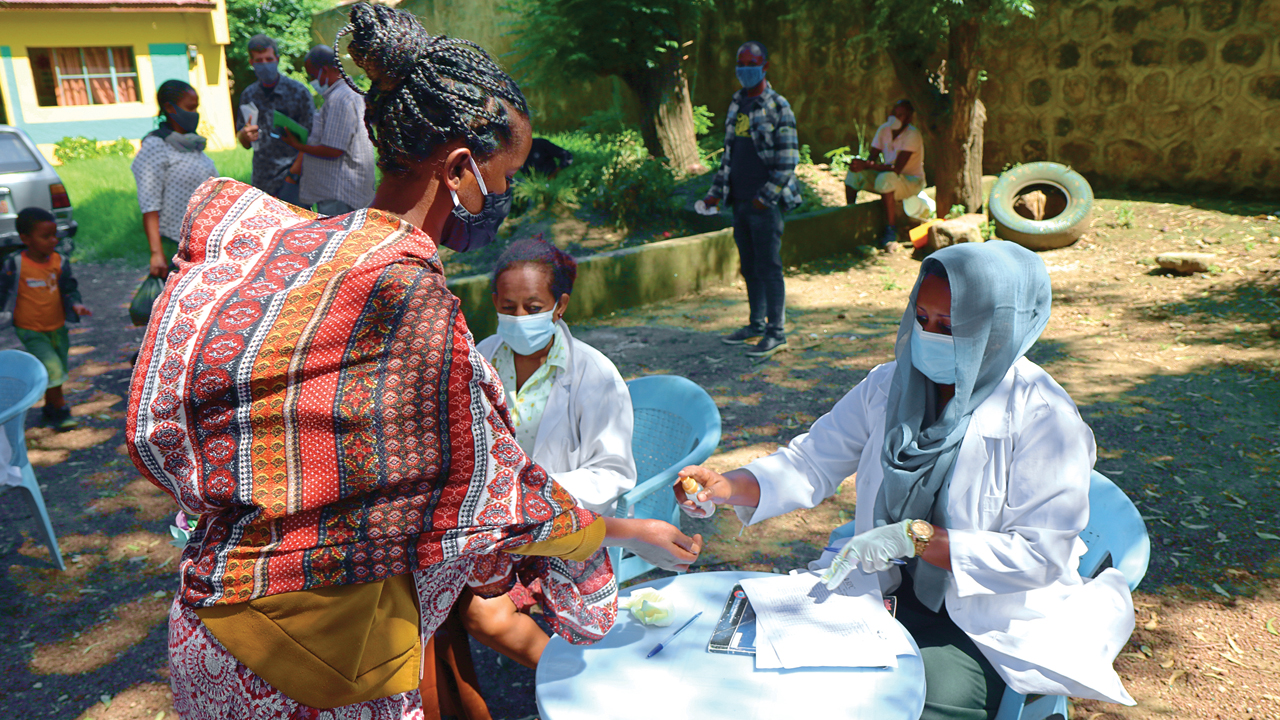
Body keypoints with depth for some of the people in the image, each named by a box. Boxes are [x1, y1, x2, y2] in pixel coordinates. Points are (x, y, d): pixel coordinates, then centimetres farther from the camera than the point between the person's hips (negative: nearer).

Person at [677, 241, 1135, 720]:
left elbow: (1041, 555, -19)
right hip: (892, 595, 4)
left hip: (992, 622, -3)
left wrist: (916, 537, -28)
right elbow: (811, 463, 2)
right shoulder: (889, 386, -1)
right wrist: (725, 488, -16)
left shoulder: (1043, 418, -16)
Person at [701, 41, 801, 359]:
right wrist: (716, 191, 15)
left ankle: (777, 332, 1)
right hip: (740, 200, 7)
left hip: (764, 203, -7)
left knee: (768, 266, -5)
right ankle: (756, 324, 22)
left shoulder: (777, 107, -5)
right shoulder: (736, 105, 16)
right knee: (749, 266, 12)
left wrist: (766, 195, -15)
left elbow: (788, 158, -9)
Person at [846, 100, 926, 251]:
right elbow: (872, 158, -5)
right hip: (887, 175, 7)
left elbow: (897, 168, -31)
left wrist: (867, 165, -36)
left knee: (886, 179, -38)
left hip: (912, 182, -6)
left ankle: (891, 232, -30)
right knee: (854, 173, -14)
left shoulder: (912, 135, -21)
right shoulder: (884, 129, -1)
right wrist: (861, 164, -29)